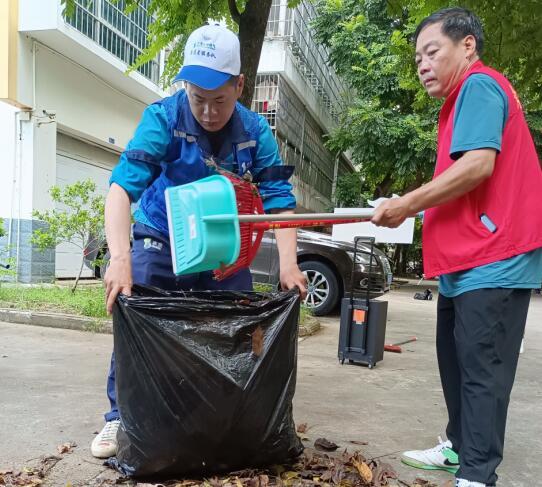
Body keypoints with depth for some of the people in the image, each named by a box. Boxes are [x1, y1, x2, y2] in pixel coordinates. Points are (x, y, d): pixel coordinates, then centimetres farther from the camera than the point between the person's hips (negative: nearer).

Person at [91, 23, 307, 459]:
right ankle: (121, 417, 14)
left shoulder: (256, 131, -13)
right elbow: (123, 186, -32)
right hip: (160, 242, -2)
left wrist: (288, 264, -28)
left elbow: (279, 199, -14)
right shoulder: (163, 118, -22)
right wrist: (119, 258, -46)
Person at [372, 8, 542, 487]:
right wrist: (420, 209, 15)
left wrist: (408, 204, -16)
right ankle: (459, 447, 31)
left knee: (481, 370, -6)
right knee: (456, 361, 17)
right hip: (466, 261, 11)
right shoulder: (464, 98, 23)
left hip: (492, 262, -11)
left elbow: (479, 164, -23)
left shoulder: (479, 86, -9)